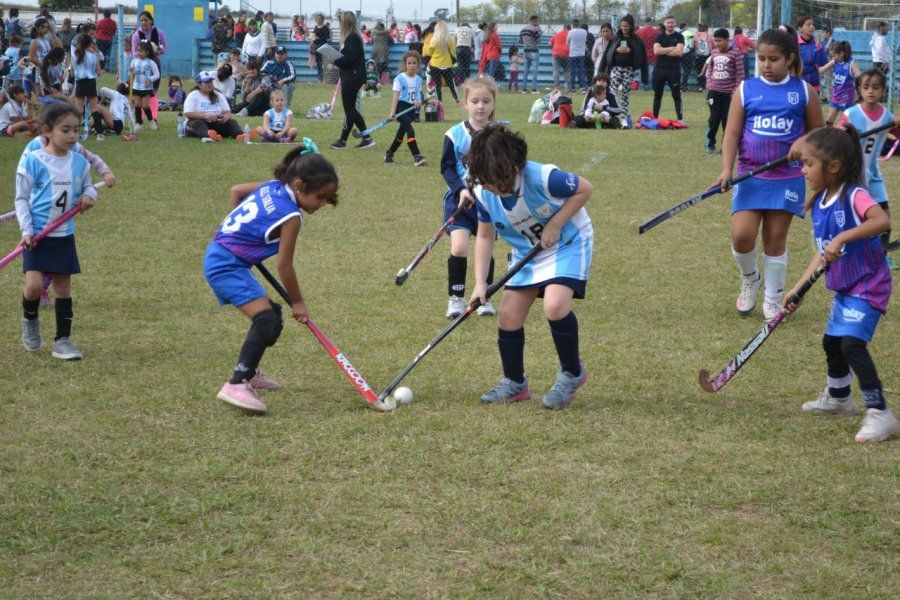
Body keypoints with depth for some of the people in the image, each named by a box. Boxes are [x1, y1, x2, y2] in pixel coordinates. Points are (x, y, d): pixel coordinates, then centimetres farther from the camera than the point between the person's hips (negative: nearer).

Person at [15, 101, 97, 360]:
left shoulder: (79, 162, 2)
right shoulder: (32, 161, -10)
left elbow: (87, 186, 18)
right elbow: (21, 199, -4)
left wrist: (89, 195, -6)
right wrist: (27, 230, -13)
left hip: (64, 235, 4)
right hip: (37, 235, -4)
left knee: (63, 286, 7)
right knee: (34, 284, -14)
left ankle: (62, 340, 16)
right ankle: (30, 320, 18)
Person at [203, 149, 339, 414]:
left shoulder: (271, 187, 6)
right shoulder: (290, 216, -18)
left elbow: (236, 191, 22)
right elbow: (284, 265, -13)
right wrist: (297, 303, -1)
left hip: (219, 253, 10)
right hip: (227, 264, -10)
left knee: (270, 312, 22)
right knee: (267, 320, -21)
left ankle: (249, 372, 37)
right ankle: (236, 386, -29)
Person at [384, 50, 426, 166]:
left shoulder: (418, 79, 8)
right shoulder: (400, 79, -9)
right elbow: (396, 96, -13)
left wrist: (419, 102, -10)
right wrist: (392, 112, -20)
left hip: (412, 108, 6)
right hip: (402, 106, -6)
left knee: (402, 132, 15)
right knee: (410, 131, -20)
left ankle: (389, 153, 32)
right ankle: (416, 157, -23)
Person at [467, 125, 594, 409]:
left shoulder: (542, 177, -33)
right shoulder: (483, 193, -16)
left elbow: (584, 189, -17)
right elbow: (485, 236, -2)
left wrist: (555, 225, -25)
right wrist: (480, 282, -9)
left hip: (568, 243, -6)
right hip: (526, 252, 6)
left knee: (555, 306, -27)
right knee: (508, 315, -1)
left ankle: (572, 373, -3)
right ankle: (514, 383, 21)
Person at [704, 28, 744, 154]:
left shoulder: (735, 53, -9)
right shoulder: (714, 52, 5)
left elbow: (740, 73, -7)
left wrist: (736, 89, -10)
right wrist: (709, 83, 8)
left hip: (729, 91, -3)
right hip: (714, 91, 3)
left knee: (727, 119, 4)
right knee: (714, 117, 1)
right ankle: (710, 143, 11)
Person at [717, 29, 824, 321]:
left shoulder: (804, 91, 1)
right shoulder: (745, 90, 1)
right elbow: (732, 133, -2)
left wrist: (803, 143, -12)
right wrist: (727, 169, -15)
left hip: (787, 178, 0)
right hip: (750, 175, 0)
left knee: (775, 239, 5)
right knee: (741, 236, -11)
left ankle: (773, 299, 20)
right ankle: (749, 278, 20)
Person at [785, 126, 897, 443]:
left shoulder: (854, 196, -21)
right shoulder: (819, 204, 5)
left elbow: (882, 220, -40)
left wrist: (842, 238, -43)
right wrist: (798, 289, 7)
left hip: (867, 286, -10)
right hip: (844, 287, 10)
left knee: (852, 342, -23)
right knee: (832, 341, 23)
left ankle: (879, 413, -21)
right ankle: (838, 397, 47)